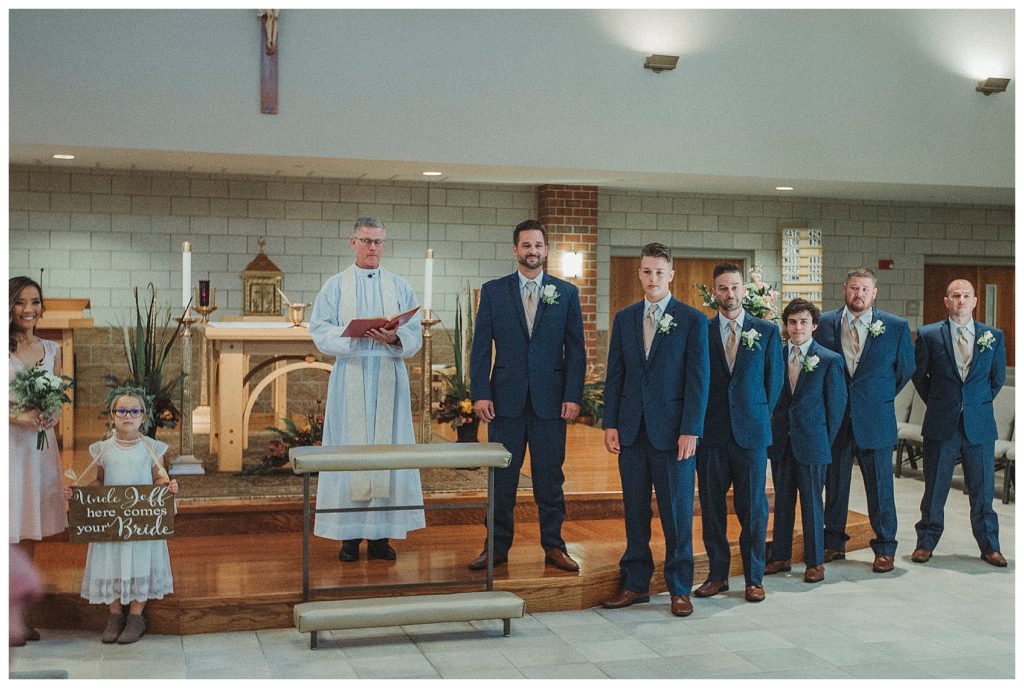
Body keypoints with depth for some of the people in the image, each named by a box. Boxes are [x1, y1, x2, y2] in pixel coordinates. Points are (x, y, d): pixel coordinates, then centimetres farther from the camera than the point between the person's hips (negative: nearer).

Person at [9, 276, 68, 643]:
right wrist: (19, 418, -20)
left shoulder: (51, 350, 10)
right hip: (8, 445, -5)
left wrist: (51, 416, -3)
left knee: (30, 530, 9)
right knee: (10, 530, -4)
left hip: (39, 445, 5)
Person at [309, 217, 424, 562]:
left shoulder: (400, 287, 11)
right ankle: (350, 534, 3)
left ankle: (381, 533, 5)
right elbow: (320, 330, -1)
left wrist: (395, 337, -17)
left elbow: (415, 335, 4)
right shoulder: (335, 286, 8)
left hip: (389, 378, 1)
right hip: (350, 377, -1)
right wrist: (352, 333, -18)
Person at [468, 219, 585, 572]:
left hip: (550, 399, 0)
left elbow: (575, 350, 4)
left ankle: (553, 546, 15)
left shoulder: (567, 293, 6)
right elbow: (481, 347, 3)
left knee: (550, 477, 5)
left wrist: (573, 396, -5)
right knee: (501, 477, 5)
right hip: (505, 398, 0)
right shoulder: (493, 291, 6)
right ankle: (497, 546, 14)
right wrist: (480, 393, -5)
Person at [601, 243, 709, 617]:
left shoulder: (692, 320, -2)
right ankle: (635, 583, 19)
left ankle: (679, 589, 12)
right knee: (635, 511, 9)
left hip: (672, 430, -4)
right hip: (632, 430, 4)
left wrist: (690, 431, -11)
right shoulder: (625, 318, 10)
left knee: (677, 513, 2)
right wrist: (610, 424, 4)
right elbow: (615, 374, 11)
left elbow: (698, 379, -5)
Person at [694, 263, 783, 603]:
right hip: (711, 433, 1)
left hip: (751, 433, 0)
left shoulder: (767, 331, 5)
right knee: (711, 507, 6)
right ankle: (717, 575, 17)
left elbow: (775, 380, 8)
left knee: (753, 507, 3)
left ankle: (753, 578, 14)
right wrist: (699, 422, 3)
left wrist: (758, 416, 6)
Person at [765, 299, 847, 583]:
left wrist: (826, 441, 0)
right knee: (782, 501, 12)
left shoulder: (830, 360, -5)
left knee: (812, 503, 3)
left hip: (811, 442, -3)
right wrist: (772, 434, 6)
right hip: (781, 441, 4)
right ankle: (780, 557, 22)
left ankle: (815, 562, 14)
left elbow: (837, 404, -1)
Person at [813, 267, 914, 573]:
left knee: (880, 486, 4)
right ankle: (834, 543, 22)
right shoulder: (824, 323, 1)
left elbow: (906, 367, 11)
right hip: (834, 419, 2)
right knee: (834, 484, 10)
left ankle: (885, 548, 15)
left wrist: (881, 397, 12)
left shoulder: (896, 326, -1)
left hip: (875, 420, -1)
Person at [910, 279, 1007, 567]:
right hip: (941, 425, -1)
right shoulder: (929, 335, -1)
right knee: (934, 488, 6)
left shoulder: (994, 336, 4)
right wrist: (938, 404, 9)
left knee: (983, 490, 7)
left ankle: (989, 546, 20)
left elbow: (997, 378, 14)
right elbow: (919, 375, 9)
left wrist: (978, 404, 12)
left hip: (979, 425, 1)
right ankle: (926, 543, 18)